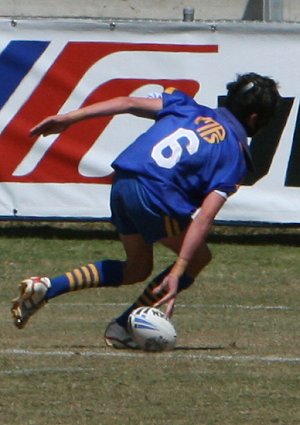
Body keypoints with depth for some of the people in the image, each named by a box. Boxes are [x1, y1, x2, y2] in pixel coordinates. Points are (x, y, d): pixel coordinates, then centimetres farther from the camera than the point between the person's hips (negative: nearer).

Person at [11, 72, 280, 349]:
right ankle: (124, 326, 10)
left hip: (121, 183, 6)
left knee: (137, 268, 27)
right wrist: (177, 273, -13)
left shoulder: (188, 107, 18)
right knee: (199, 257, 17)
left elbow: (129, 103, 8)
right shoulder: (235, 156, 2)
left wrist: (69, 118, 8)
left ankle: (47, 287, 14)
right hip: (155, 197, -6)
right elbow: (204, 217, -9)